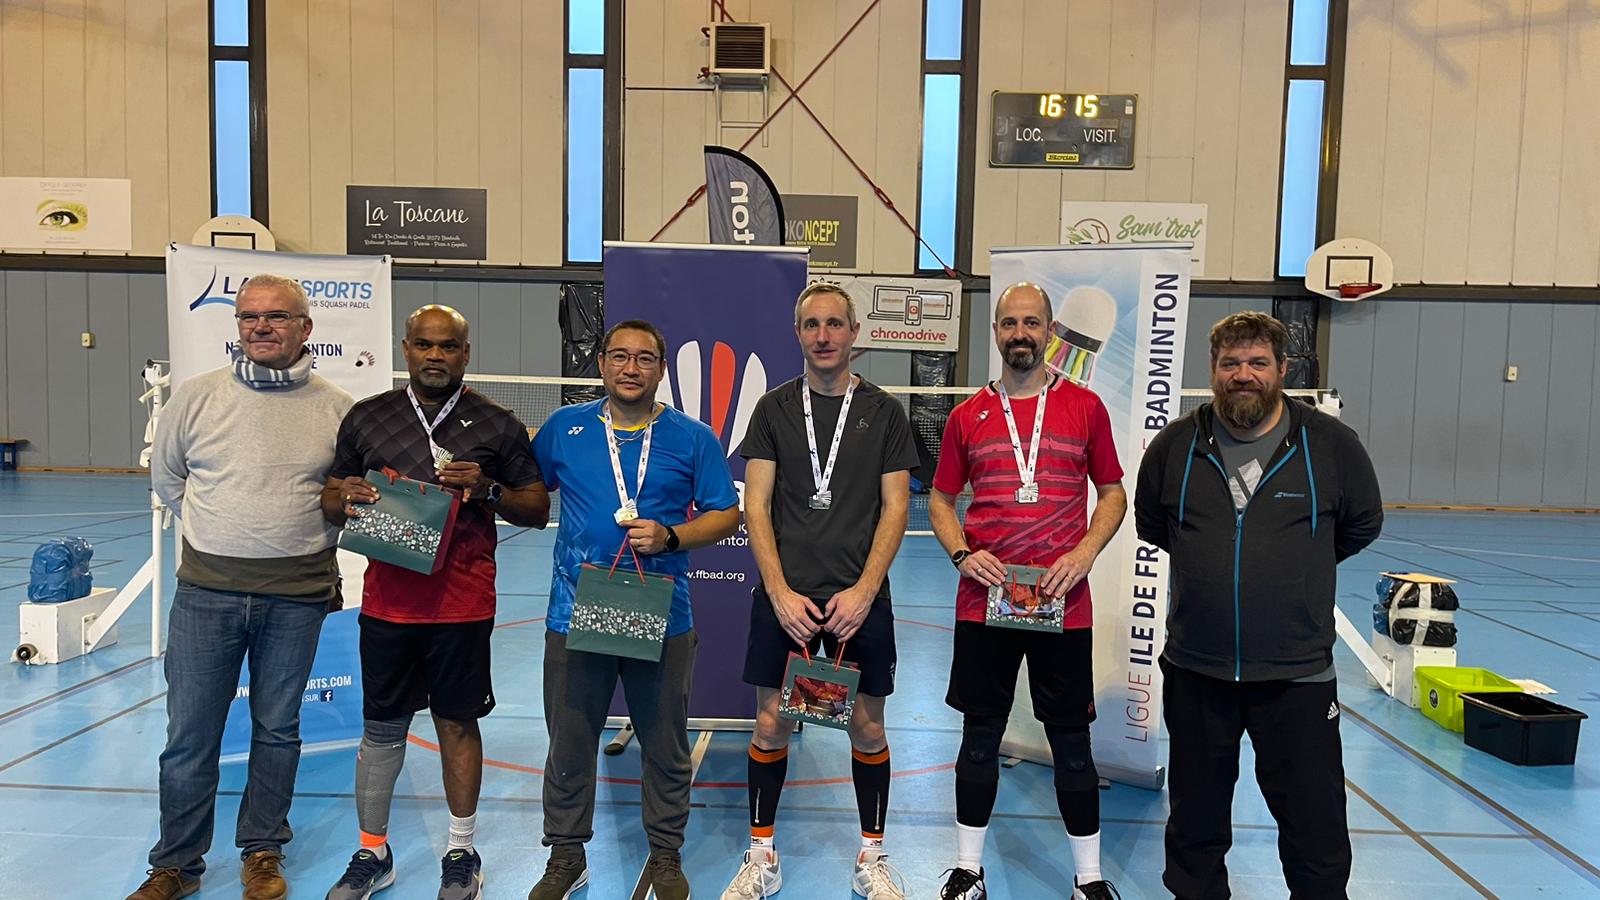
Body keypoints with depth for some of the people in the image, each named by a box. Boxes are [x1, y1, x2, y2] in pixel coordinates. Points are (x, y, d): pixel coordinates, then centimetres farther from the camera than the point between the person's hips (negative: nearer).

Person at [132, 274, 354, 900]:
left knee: (278, 730, 12)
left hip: (297, 596, 0)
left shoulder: (337, 408, -1)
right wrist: (222, 532, 7)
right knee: (189, 736, 6)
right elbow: (166, 479, 13)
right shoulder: (197, 395, 0)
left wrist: (305, 535, 1)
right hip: (206, 589, 0)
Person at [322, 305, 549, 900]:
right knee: (381, 729, 11)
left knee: (458, 723, 9)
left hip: (463, 602, -2)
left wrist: (486, 490, -16)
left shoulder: (498, 425, 1)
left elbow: (538, 509, 2)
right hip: (387, 600, 2)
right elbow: (330, 501, 12)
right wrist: (346, 499, -11)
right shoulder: (366, 417, 6)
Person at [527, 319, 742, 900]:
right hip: (575, 613, 1)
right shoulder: (564, 428, 5)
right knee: (569, 744, 13)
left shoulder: (693, 438, 0)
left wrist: (670, 537, -14)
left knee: (666, 748, 11)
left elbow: (725, 514, 1)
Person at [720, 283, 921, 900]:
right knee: (771, 725, 7)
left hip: (860, 600, 0)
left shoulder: (884, 412, 4)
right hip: (784, 598, 0)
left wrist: (863, 591, -11)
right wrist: (781, 593, -10)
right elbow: (755, 506, 0)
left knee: (867, 728, 8)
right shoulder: (774, 409, 4)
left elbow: (895, 507, 0)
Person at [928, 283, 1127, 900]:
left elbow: (1112, 493, 7)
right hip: (983, 602, 1)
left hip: (1063, 606, -1)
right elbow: (941, 501, 11)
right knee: (980, 736, 11)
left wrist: (1083, 553, -9)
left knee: (1072, 743, 9)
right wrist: (962, 554, -8)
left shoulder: (1084, 407, 3)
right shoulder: (967, 415, 5)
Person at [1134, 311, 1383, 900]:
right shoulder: (1174, 446, -2)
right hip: (1195, 670, 2)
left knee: (1316, 828, 6)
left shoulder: (1331, 444, -5)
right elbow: (1150, 525, 15)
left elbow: (1362, 525, 11)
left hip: (1298, 674, -1)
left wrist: (1296, 565, 12)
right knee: (1195, 824, 17)